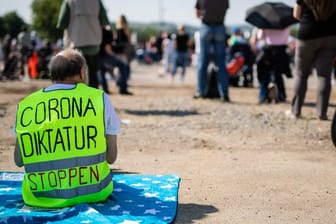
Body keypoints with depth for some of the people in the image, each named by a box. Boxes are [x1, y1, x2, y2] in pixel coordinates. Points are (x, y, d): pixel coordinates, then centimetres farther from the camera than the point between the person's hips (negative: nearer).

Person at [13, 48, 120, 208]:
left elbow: (18, 160, 7)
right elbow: (111, 157, 2)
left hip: (41, 197, 2)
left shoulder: (26, 105, 1)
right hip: (93, 192, -1)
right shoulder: (100, 98, -3)